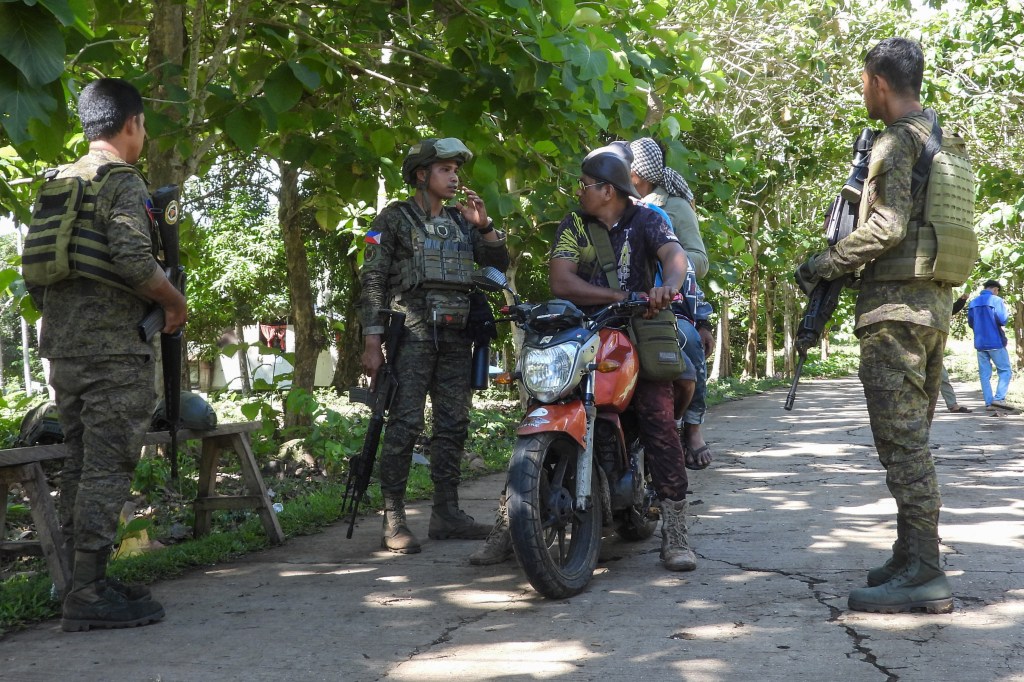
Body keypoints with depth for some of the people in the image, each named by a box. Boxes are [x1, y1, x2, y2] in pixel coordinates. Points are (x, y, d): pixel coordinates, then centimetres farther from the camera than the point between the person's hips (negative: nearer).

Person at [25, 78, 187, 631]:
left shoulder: (55, 184, 17)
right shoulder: (122, 181, -8)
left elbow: (32, 273, 17)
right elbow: (133, 259, -21)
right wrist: (175, 301, -6)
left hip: (60, 349, 8)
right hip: (113, 348, -8)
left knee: (79, 465, 12)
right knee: (107, 467, -7)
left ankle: (85, 581, 18)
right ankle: (90, 595, -9)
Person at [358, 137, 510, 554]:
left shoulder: (461, 221, 19)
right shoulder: (394, 219, 2)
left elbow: (499, 263, 17)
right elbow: (372, 281, -4)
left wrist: (484, 226, 0)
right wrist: (372, 343, -12)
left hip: (455, 336, 6)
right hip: (412, 332, -6)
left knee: (453, 425, 7)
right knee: (405, 425, -11)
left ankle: (446, 513, 14)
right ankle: (393, 520, -9)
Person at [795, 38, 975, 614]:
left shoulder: (897, 141, -11)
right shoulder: (946, 142, 19)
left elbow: (886, 226, -21)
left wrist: (824, 266, -11)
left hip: (897, 305, -10)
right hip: (937, 303, 10)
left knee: (901, 438, -9)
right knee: (913, 437, 14)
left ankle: (923, 574, -10)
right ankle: (915, 560, 18)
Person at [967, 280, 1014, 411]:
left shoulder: (973, 303, 11)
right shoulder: (996, 300, -7)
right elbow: (1002, 320, -15)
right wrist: (1006, 315, 5)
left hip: (979, 343, 5)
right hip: (995, 342, -5)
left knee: (984, 374, 6)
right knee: (1005, 370, 2)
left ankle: (989, 402, 2)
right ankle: (999, 398, -11)